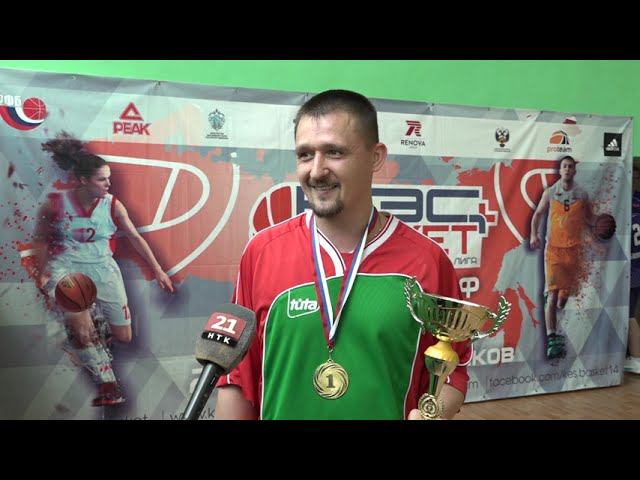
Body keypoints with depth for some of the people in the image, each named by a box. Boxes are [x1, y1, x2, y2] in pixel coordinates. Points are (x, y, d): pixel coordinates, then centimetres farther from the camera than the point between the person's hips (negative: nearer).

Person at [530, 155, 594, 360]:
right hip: (553, 248, -2)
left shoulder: (582, 194, 9)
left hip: (574, 248, 2)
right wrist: (534, 234, -2)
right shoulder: (549, 192, 5)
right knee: (552, 294, -12)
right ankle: (552, 339, -15)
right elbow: (538, 214, 12)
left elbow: (589, 218, 20)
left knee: (566, 292, 10)